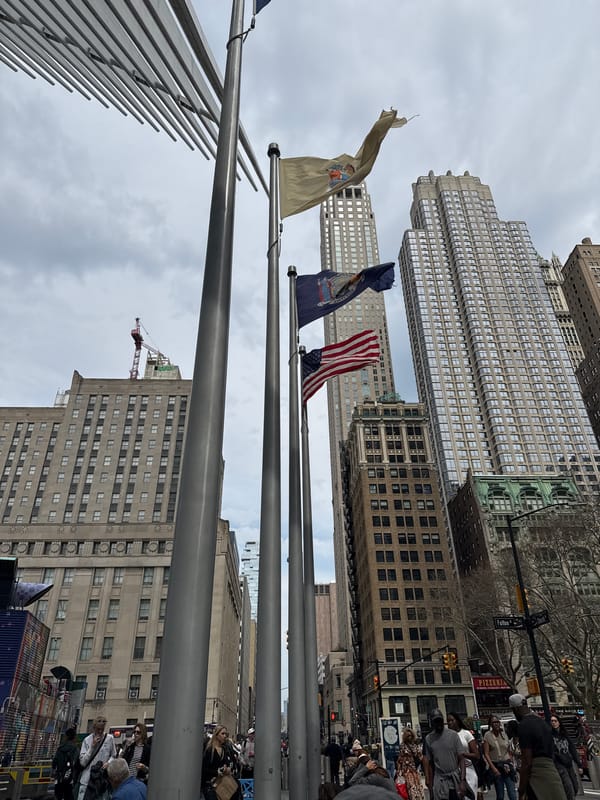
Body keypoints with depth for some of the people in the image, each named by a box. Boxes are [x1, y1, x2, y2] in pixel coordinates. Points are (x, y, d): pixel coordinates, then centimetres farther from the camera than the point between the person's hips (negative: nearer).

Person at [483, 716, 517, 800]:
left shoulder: (504, 734, 6)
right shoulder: (487, 736, -5)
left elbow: (508, 752, 14)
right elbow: (486, 754, -7)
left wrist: (511, 764, 5)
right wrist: (493, 768, -14)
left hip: (507, 765, 3)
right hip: (496, 766, -2)